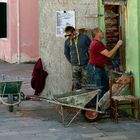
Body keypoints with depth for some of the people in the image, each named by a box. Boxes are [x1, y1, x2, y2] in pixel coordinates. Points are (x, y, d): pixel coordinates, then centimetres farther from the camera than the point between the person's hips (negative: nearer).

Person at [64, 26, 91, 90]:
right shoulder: (67, 41, 4)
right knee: (75, 85, 3)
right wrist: (71, 62, 12)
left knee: (85, 84, 0)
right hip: (75, 66, 2)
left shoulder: (84, 37, -6)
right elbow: (66, 53, 20)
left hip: (85, 65, -2)